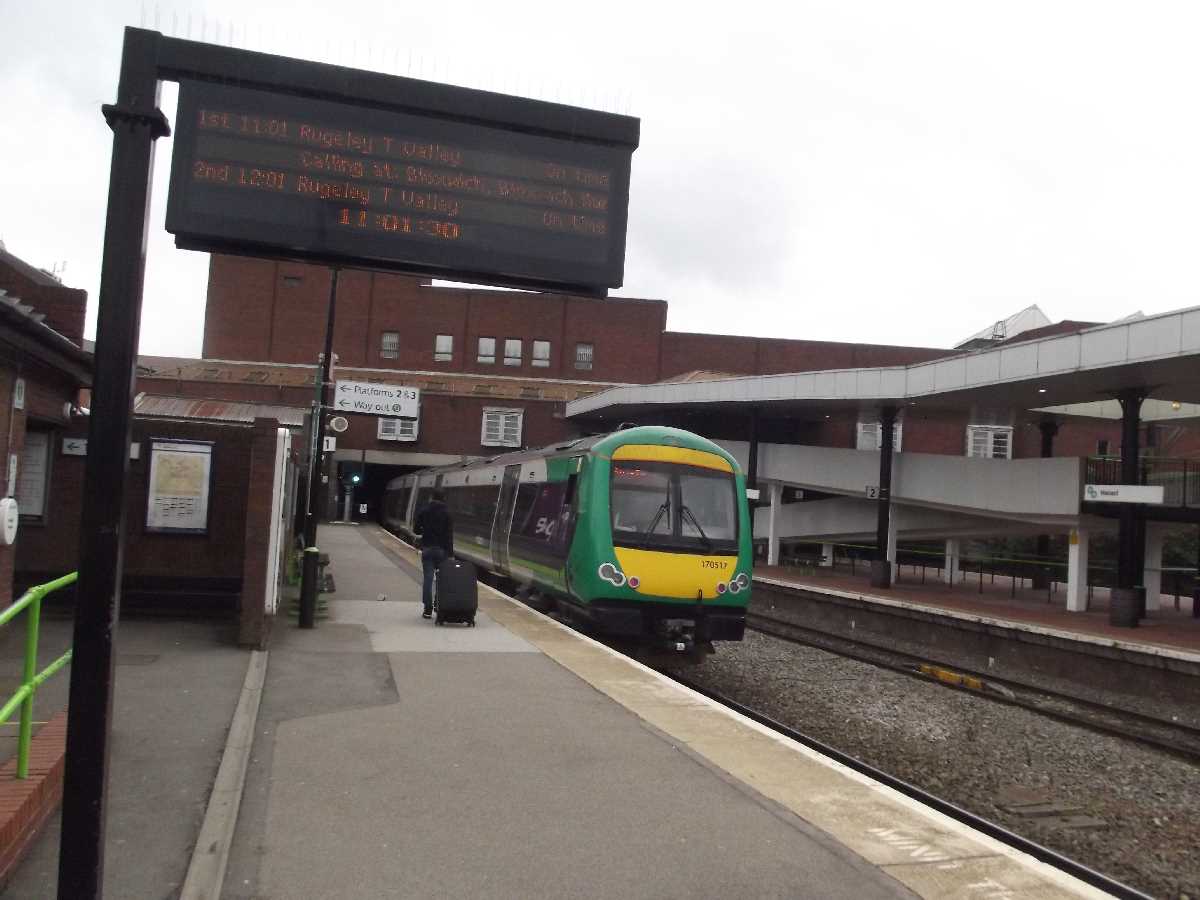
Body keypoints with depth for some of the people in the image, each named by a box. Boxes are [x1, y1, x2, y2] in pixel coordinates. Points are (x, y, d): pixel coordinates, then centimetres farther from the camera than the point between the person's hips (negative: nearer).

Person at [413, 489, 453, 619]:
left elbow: (416, 529, 5)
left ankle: (428, 609, -1)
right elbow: (450, 535, -7)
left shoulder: (424, 512, 2)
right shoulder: (446, 513, -3)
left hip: (427, 549, 1)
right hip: (441, 550, -1)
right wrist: (450, 552, -6)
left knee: (428, 579, 1)